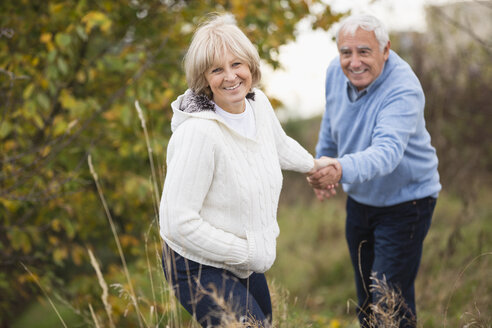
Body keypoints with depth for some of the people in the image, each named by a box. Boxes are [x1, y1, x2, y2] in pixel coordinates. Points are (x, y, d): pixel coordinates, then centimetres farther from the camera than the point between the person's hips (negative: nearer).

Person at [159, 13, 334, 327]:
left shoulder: (258, 102, -6)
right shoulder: (198, 132, -30)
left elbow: (279, 145, 19)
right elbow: (180, 221, -29)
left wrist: (313, 164, 37)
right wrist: (248, 253, -21)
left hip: (245, 260, 9)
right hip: (200, 266, -8)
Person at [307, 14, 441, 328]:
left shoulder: (404, 90, -31)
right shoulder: (336, 72, -9)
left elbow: (387, 151, -47)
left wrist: (342, 170, -64)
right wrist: (323, 162, 22)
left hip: (405, 201, -6)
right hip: (359, 199, 7)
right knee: (365, 296, 19)